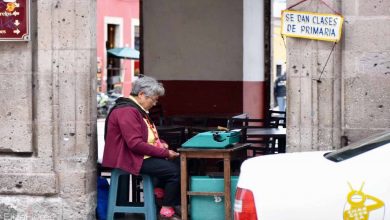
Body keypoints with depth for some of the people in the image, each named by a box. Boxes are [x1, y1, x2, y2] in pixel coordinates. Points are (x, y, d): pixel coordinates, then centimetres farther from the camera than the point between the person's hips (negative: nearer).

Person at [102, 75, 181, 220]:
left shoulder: (138, 110, 15)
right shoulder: (127, 111, -20)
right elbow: (135, 144, -27)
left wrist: (161, 144, 6)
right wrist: (165, 153, -22)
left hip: (141, 155, 11)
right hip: (131, 159, -11)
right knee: (175, 170, -17)